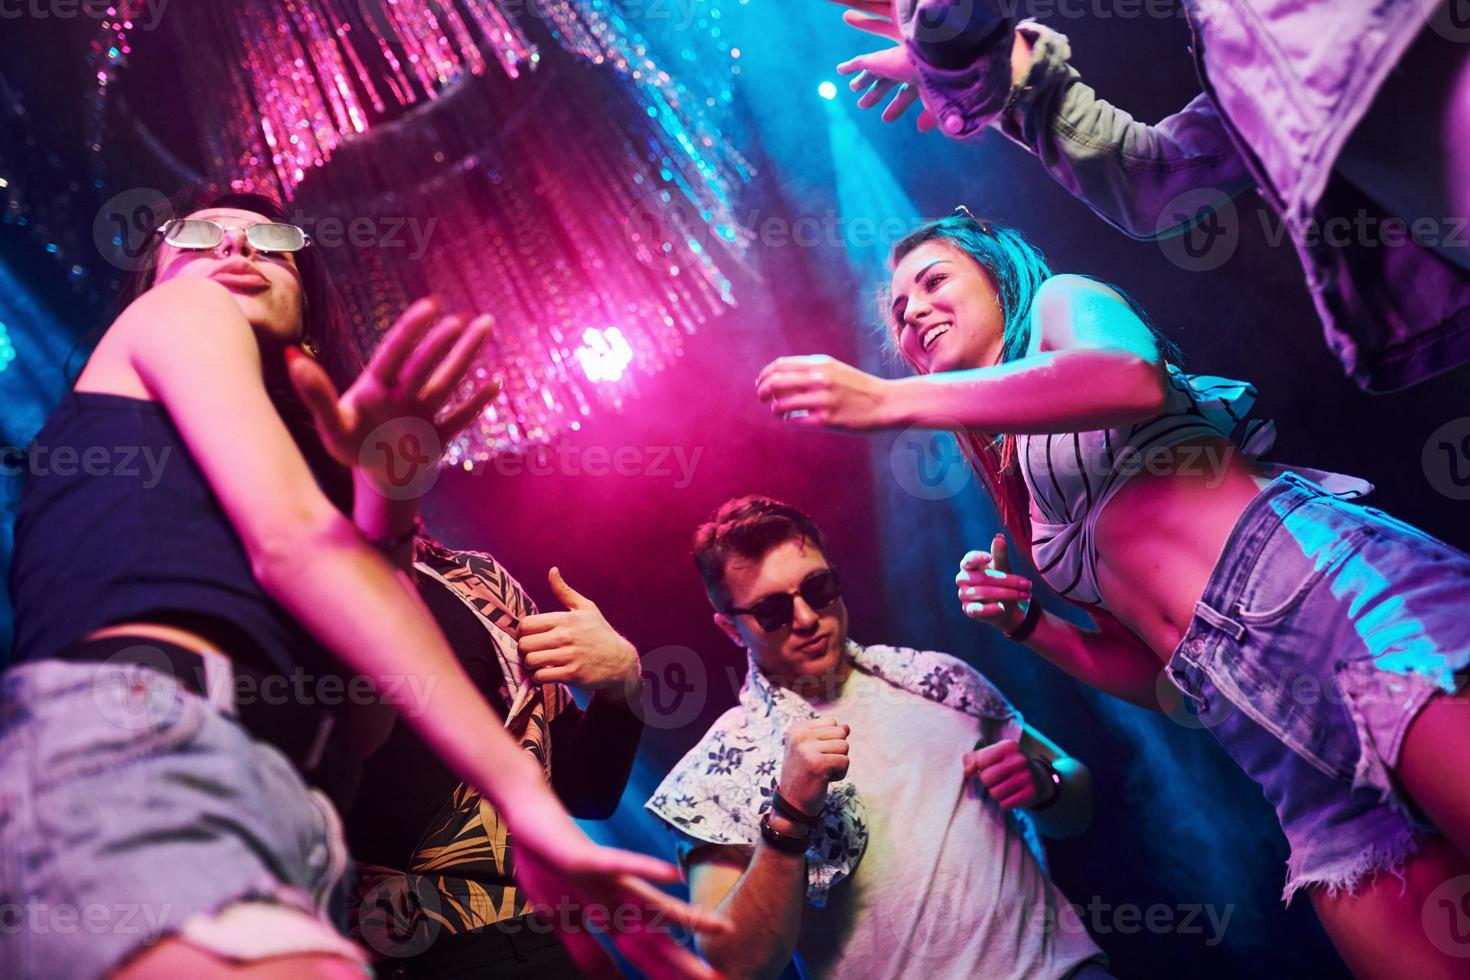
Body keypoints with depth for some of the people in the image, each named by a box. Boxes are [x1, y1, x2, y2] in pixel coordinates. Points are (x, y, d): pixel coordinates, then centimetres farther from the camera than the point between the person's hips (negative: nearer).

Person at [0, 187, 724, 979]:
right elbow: (290, 541, -1)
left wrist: (385, 503, 5)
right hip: (139, 737, -8)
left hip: (278, 816, 8)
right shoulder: (174, 315, 19)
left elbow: (355, 731, 19)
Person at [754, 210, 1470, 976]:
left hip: (1337, 596, -6)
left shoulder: (1061, 304, 15)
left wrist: (893, 399, -12)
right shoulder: (1022, 497, 29)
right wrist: (1023, 624, 12)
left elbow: (1134, 378, -13)